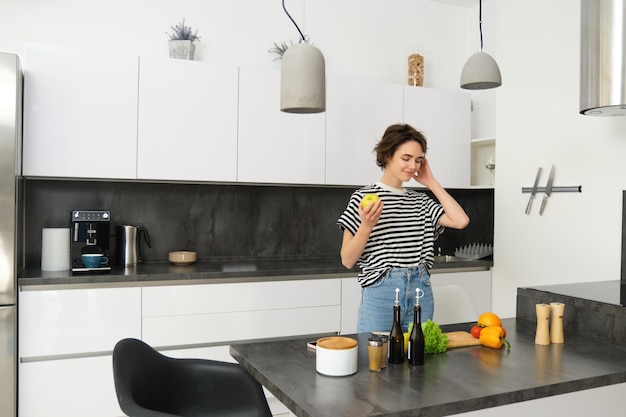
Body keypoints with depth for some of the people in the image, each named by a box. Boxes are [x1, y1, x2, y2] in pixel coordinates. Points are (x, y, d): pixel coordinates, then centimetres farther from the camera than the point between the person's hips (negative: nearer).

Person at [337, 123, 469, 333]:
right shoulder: (364, 197, -4)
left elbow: (461, 221, -6)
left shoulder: (420, 200, 10)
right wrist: (366, 226, -22)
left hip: (421, 292, 4)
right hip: (381, 293, -4)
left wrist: (431, 182, 2)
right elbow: (347, 260, -5)